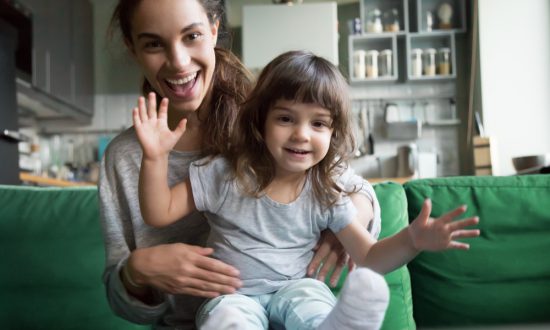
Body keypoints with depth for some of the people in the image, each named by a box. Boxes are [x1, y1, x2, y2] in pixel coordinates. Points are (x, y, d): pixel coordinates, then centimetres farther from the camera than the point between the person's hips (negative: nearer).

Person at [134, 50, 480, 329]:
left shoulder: (326, 194, -3)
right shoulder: (224, 175, -7)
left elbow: (369, 257, -2)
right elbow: (159, 214, -3)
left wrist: (412, 240, -22)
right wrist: (156, 158, -19)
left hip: (295, 289, 2)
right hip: (233, 295, -2)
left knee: (368, 285, -27)